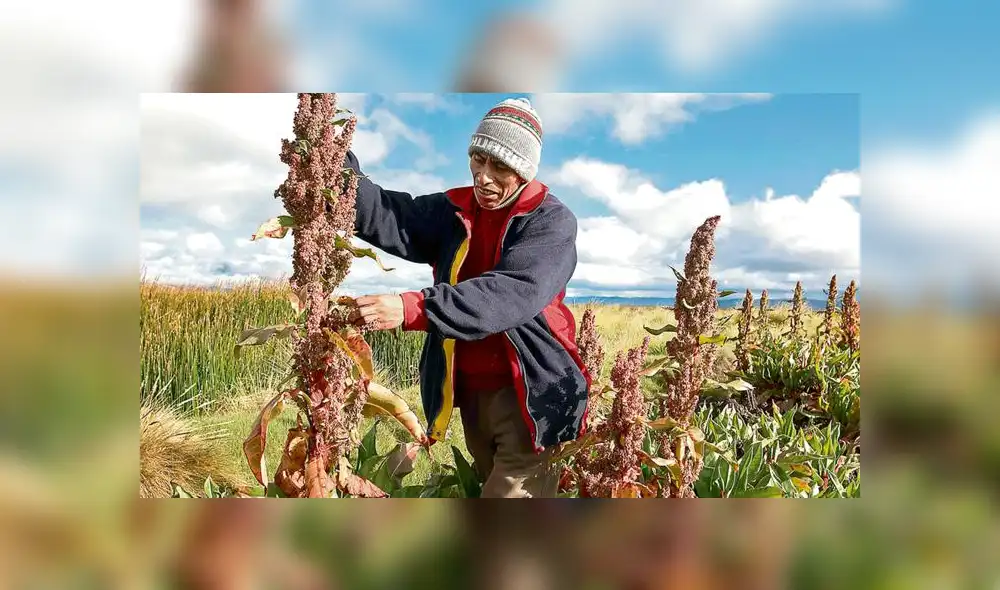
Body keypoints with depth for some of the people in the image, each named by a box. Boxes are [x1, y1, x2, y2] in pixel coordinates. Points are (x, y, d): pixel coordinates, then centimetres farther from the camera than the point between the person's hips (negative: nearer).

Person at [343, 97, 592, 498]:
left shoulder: (551, 221, -11)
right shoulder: (453, 211, 6)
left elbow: (511, 295, -28)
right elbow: (389, 221, -11)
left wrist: (412, 309, -38)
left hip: (529, 393, -6)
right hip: (469, 391, 6)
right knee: (488, 484, 21)